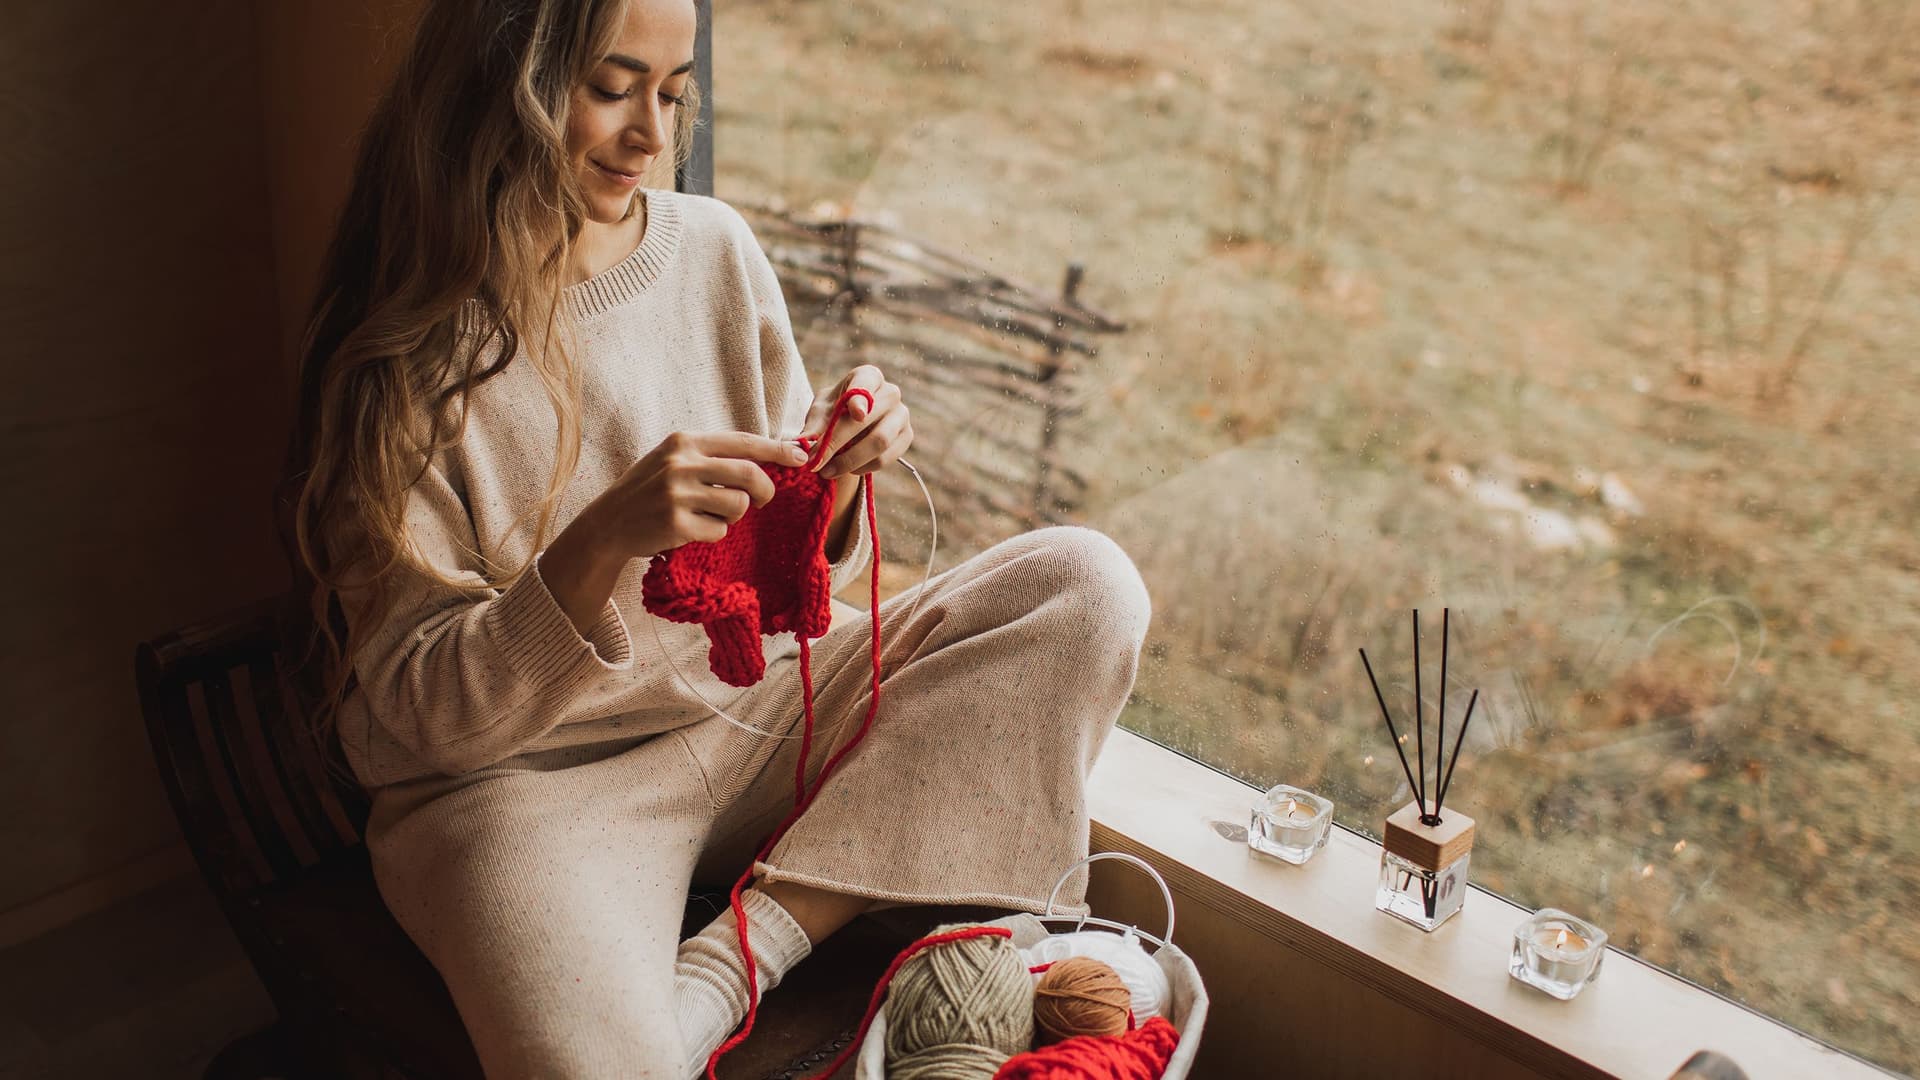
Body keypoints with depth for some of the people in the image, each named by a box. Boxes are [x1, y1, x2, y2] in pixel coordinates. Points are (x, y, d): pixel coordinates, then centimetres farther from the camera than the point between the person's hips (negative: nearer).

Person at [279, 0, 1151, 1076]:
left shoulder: (715, 249, 3)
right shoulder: (407, 352, -9)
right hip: (529, 779, -6)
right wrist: (601, 545, -27)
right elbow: (422, 709, -11)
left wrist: (834, 471, -12)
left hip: (760, 716, 7)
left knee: (1087, 583, -13)